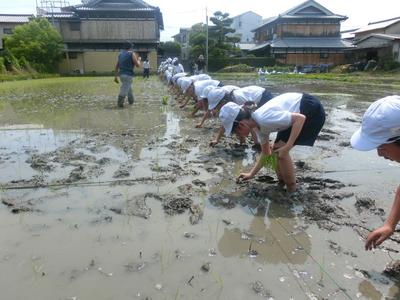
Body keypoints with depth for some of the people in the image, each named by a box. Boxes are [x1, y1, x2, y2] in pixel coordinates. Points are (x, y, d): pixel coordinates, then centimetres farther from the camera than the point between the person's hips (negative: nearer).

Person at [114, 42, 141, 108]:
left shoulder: (120, 54, 13)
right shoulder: (132, 54, -4)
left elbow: (116, 66, 11)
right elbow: (138, 65, -6)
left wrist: (115, 76, 14)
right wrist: (138, 59, 15)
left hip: (121, 74, 7)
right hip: (128, 75, -7)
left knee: (129, 88, 25)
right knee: (124, 90, -5)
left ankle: (131, 101, 36)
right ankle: (120, 103, -8)